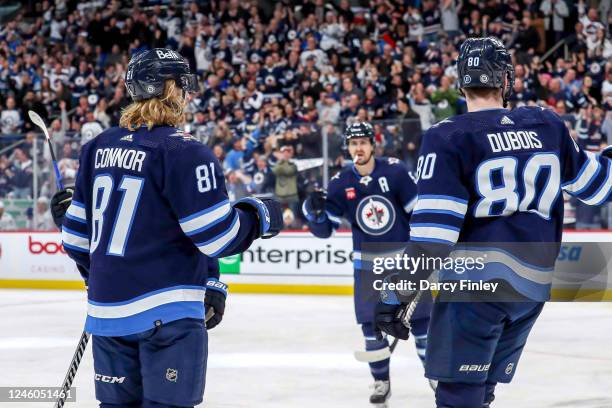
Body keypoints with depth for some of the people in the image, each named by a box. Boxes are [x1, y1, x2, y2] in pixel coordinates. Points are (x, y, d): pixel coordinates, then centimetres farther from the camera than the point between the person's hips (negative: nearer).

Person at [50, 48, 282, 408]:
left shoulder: (99, 148, 8)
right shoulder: (184, 152, -13)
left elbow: (77, 230, 15)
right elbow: (218, 236, -15)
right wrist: (262, 216, 3)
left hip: (107, 307, 7)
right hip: (166, 311, -7)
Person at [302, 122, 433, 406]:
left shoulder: (394, 171, -12)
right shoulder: (340, 183, -5)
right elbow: (324, 229, -3)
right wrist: (314, 210, -23)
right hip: (367, 263, 2)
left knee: (420, 318, 2)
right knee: (372, 324, 2)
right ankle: (381, 382, 16)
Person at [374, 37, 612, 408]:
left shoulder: (448, 137, -7)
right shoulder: (549, 125, 7)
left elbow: (432, 232, -14)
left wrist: (397, 294, -10)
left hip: (477, 280, -5)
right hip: (534, 284, 6)